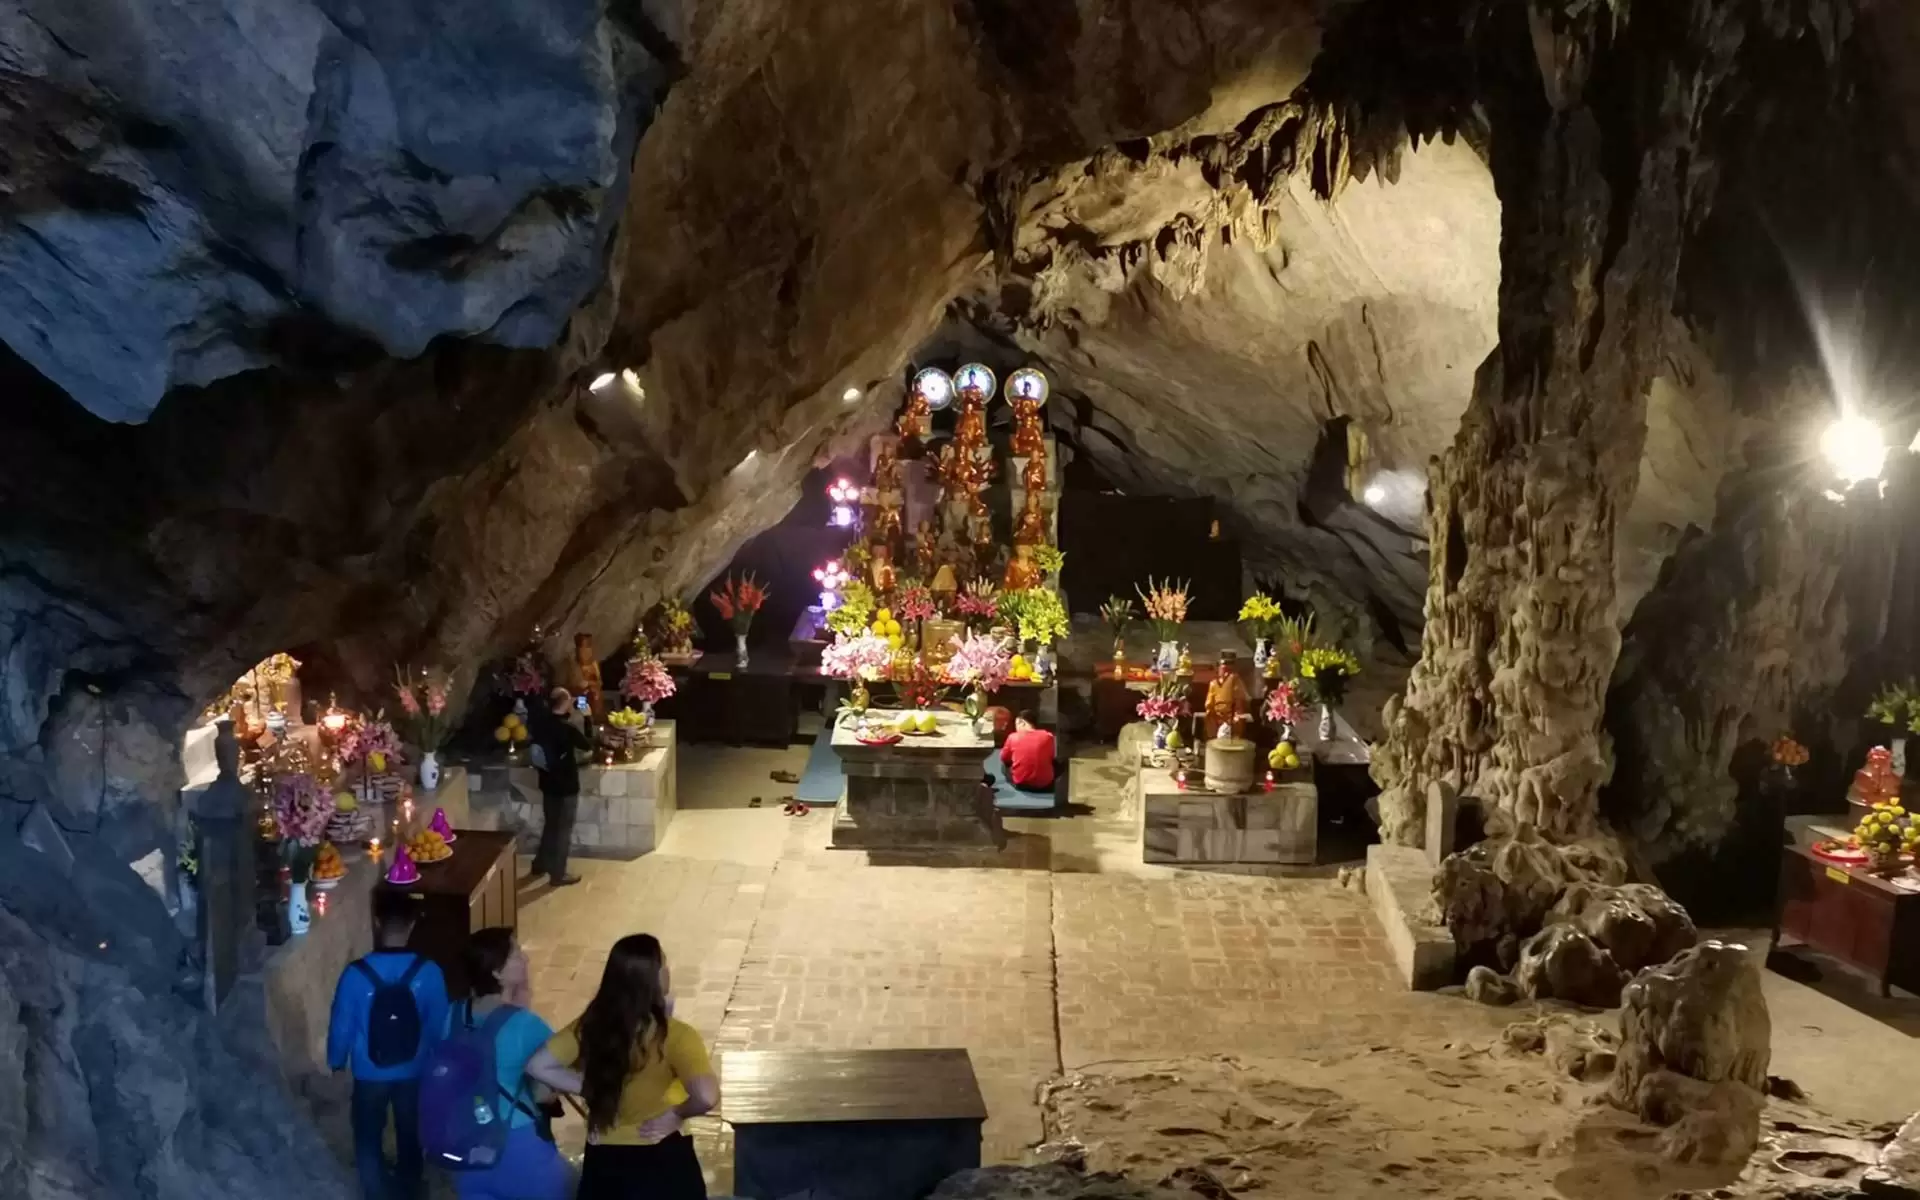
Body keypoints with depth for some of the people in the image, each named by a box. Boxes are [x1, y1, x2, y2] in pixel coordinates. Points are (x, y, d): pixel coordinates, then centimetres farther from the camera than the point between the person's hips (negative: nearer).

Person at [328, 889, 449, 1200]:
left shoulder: (356, 973, -21)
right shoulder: (428, 972, -18)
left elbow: (341, 1025, -10)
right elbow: (439, 1025, -6)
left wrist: (337, 1061, 10)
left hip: (369, 1074, -1)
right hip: (413, 1073, 2)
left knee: (368, 1141, 19)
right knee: (410, 1138, 23)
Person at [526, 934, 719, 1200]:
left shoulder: (591, 1026, -4)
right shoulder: (673, 1035, -19)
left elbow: (538, 1065, -1)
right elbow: (707, 1096, -32)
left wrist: (592, 1089, 1)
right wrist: (676, 1114, -13)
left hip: (604, 1159, 5)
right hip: (662, 1161, -4)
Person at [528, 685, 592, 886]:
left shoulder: (540, 722, -5)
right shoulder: (567, 728, -26)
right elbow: (588, 744, -11)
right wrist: (586, 719, -3)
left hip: (548, 783, 7)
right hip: (567, 786, -7)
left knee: (550, 825, 24)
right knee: (563, 830, 6)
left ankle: (540, 864, 37)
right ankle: (558, 874, 16)